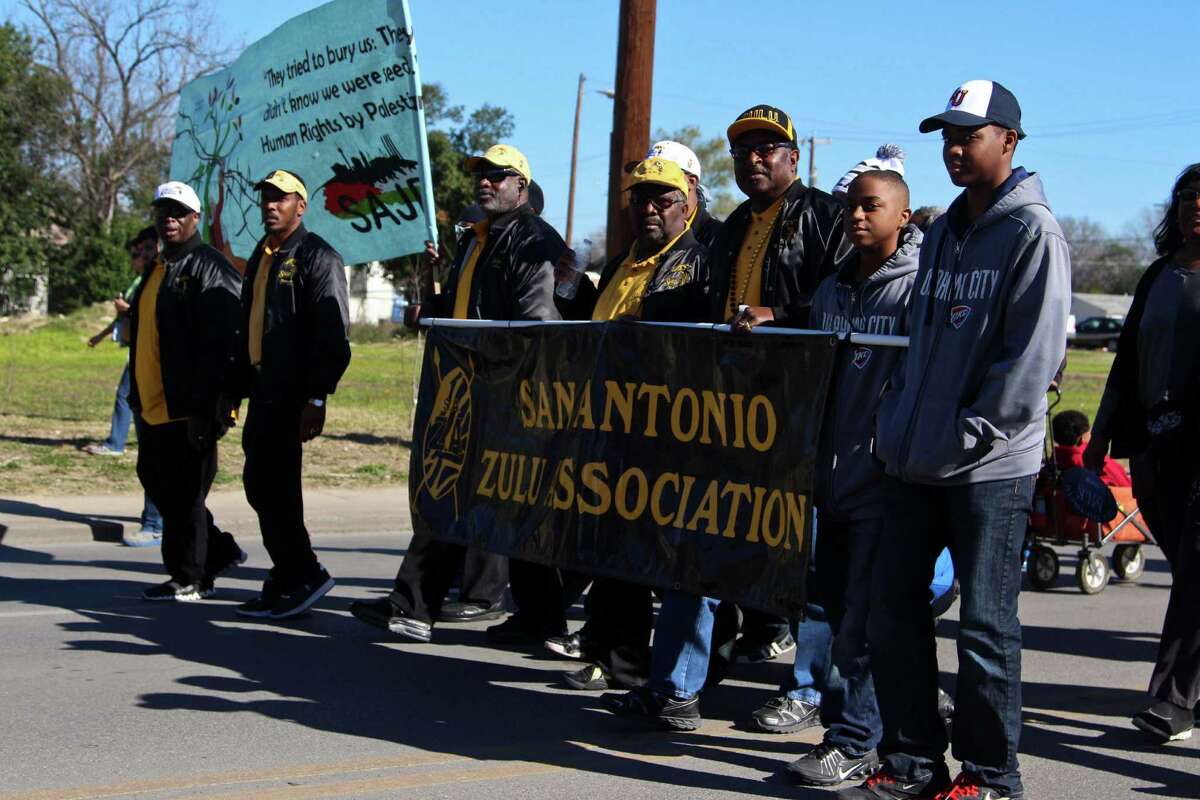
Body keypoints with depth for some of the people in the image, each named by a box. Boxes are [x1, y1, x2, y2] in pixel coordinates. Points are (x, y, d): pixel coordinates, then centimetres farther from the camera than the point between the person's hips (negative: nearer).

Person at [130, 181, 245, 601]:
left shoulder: (210, 270, -12)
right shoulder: (158, 269, 18)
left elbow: (223, 343, -19)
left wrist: (206, 407, -23)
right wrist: (138, 394, 22)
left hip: (188, 409, -10)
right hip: (154, 406, 10)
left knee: (183, 492, -2)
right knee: (155, 481, 16)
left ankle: (189, 579, 10)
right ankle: (220, 550, 28)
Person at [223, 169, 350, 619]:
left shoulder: (318, 258, -8)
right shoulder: (260, 257, 19)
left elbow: (333, 337, -15)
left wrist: (317, 399, -21)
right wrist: (234, 391, 20)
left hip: (292, 394, -9)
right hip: (263, 391, 9)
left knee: (272, 484, -10)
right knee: (261, 483, 10)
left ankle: (303, 575, 1)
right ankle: (287, 581, 18)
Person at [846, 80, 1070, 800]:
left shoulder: (1033, 234, -8)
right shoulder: (943, 234, 16)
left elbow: (1035, 353, -15)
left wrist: (970, 433, -16)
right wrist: (897, 422, 11)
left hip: (990, 468, -8)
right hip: (918, 462, 8)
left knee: (986, 621, 1)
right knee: (893, 608, 9)